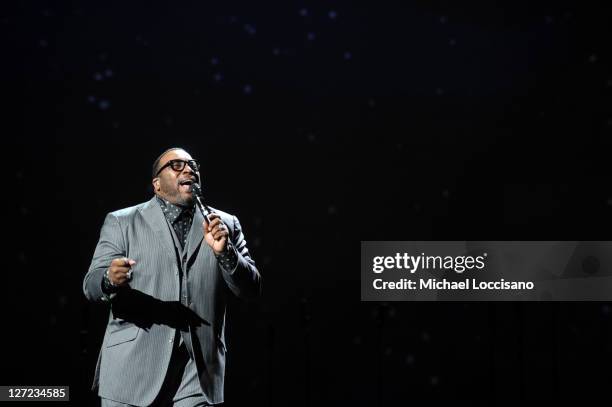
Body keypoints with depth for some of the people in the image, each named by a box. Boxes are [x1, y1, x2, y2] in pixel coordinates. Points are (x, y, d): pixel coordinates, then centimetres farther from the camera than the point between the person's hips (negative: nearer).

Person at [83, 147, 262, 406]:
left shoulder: (225, 225, 10)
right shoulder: (122, 222, 5)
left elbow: (251, 290, 5)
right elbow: (91, 285, -2)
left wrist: (224, 252, -12)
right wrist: (111, 279, -25)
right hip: (132, 371, -1)